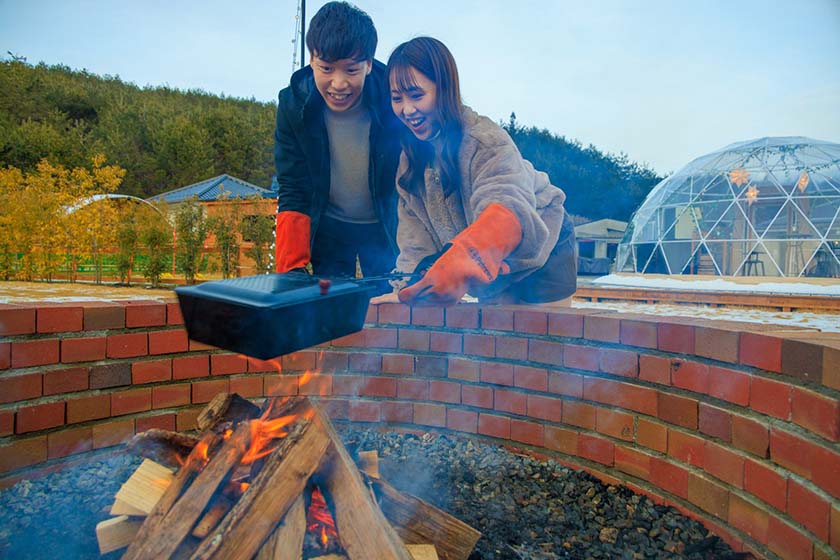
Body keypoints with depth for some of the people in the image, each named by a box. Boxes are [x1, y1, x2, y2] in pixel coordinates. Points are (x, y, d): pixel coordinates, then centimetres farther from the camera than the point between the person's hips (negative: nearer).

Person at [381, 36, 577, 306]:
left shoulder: (485, 141, -31)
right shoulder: (410, 157, -9)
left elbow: (507, 210, -51)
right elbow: (416, 242, -13)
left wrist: (459, 266, -68)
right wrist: (406, 289, -30)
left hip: (542, 254, -5)